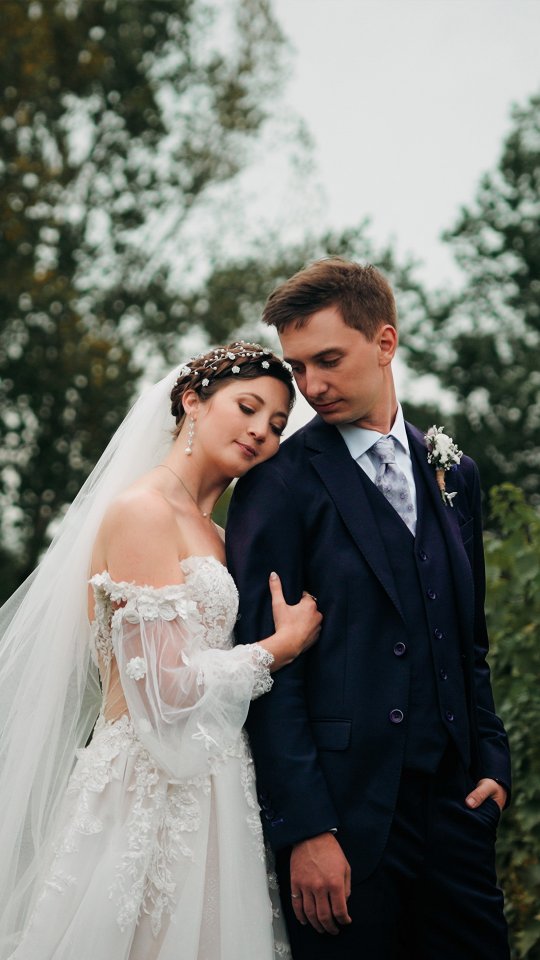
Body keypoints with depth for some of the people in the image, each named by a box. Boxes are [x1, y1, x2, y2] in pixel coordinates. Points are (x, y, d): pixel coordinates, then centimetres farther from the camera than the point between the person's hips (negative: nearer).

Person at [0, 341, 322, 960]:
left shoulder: (207, 532, 17)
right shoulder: (142, 510, -11)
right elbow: (168, 687, -18)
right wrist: (283, 645, -7)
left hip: (201, 793, 9)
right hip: (152, 796, -9)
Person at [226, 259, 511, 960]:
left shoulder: (452, 473, 13)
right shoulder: (280, 483, -5)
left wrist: (492, 762, 8)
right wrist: (304, 830, -14)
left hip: (453, 801, 5)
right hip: (345, 807, -5)